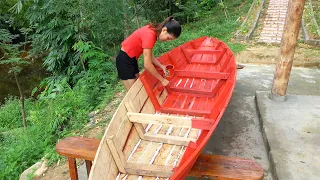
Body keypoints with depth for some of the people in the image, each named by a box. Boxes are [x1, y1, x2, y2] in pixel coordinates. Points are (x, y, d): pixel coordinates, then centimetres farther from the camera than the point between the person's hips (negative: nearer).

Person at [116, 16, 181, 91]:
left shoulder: (152, 30, -2)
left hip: (132, 58, 9)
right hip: (125, 60, -9)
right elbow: (147, 65, -28)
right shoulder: (150, 35, -29)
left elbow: (149, 54, 5)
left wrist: (161, 66, -4)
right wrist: (162, 80, -18)